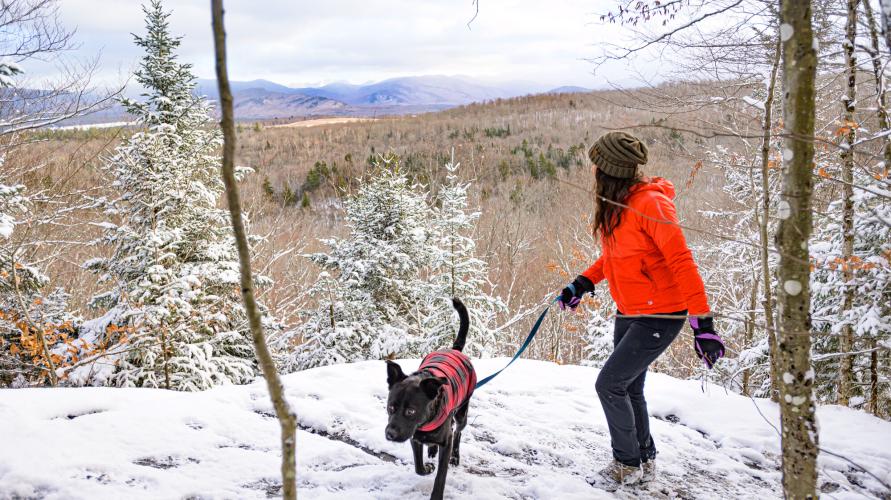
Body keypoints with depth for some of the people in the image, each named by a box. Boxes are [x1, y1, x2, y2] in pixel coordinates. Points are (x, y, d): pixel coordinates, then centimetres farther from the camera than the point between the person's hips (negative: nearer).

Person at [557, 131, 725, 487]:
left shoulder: (650, 203, -21)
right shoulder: (614, 204, 5)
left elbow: (681, 262, -23)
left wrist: (702, 322, -25)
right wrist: (582, 284, 11)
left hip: (658, 317, -9)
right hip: (629, 313, 9)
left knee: (610, 384, -6)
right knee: (629, 389, 16)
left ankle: (628, 464, 13)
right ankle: (645, 461, 33)